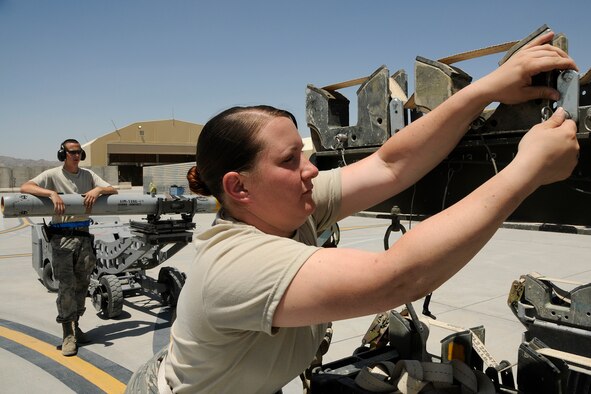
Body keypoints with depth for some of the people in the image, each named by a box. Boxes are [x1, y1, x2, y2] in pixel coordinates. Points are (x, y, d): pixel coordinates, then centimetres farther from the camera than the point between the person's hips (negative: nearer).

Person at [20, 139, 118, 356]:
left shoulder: (88, 175, 9)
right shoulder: (53, 175, -2)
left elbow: (113, 190, 5)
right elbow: (25, 187, -15)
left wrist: (98, 190, -16)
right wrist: (52, 193, -29)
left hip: (84, 235, 5)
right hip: (62, 237, -4)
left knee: (82, 284, 11)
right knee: (66, 285, -5)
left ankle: (74, 325, 27)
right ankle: (68, 334, 3)